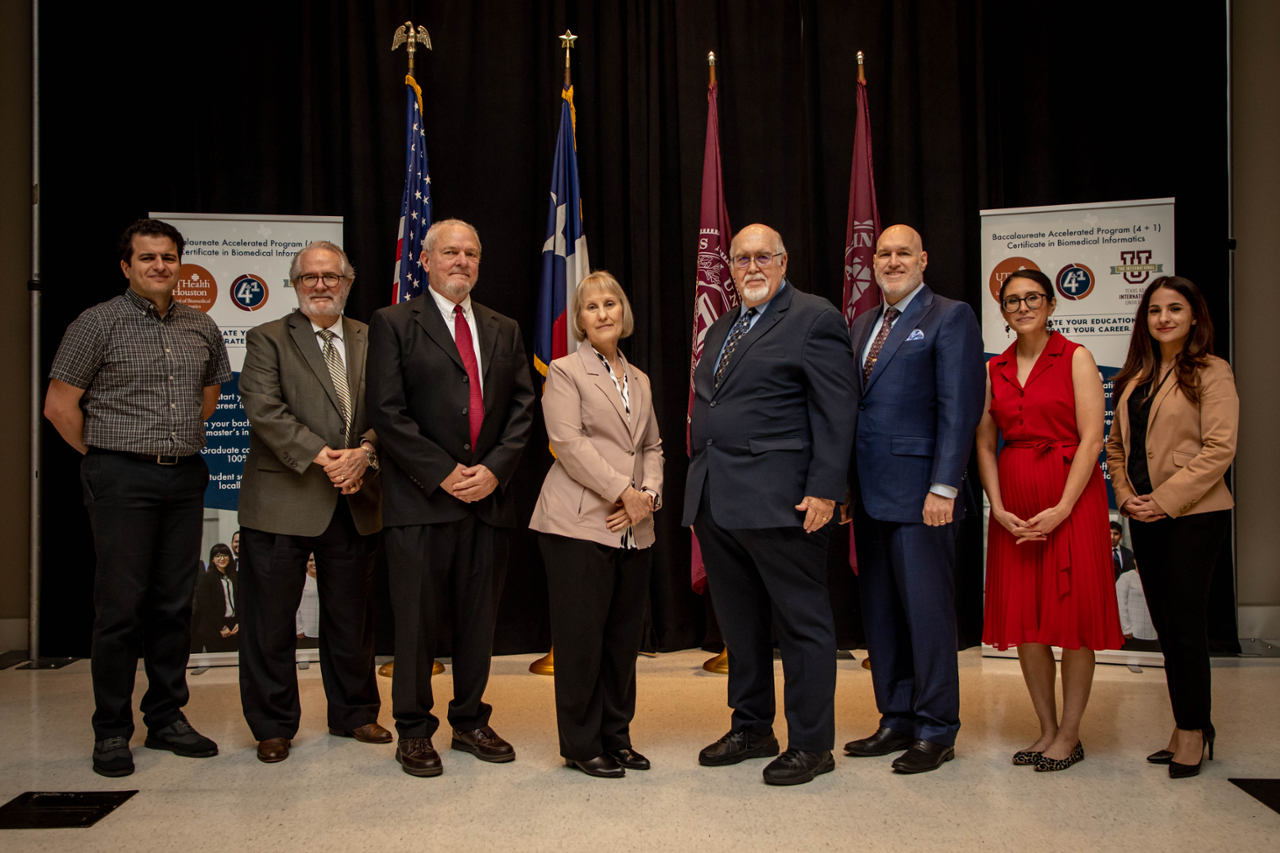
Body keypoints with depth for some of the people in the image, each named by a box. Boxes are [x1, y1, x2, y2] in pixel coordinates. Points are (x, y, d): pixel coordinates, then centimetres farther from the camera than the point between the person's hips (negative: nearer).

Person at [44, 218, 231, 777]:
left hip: (185, 478, 5)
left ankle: (166, 718, 21)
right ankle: (111, 732, 11)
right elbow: (59, 406, -3)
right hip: (122, 480, -4)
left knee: (174, 602, 9)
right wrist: (102, 455, 1)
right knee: (120, 605, -1)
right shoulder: (98, 323, -4)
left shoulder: (202, 328, 10)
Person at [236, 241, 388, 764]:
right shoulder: (268, 339, 2)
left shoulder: (371, 340, 12)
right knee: (271, 618, 4)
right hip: (284, 499, -3)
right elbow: (263, 408, -11)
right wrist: (319, 455, -20)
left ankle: (354, 714, 29)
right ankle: (273, 726, 18)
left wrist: (364, 452, -16)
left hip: (354, 500, 3)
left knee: (351, 616, 14)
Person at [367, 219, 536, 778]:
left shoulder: (504, 330, 16)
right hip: (419, 500, -4)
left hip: (489, 496, 4)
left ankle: (471, 721, 25)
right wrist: (442, 474, -12)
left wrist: (495, 468, -6)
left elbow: (523, 407, 9)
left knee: (479, 619, 10)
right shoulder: (392, 324, 2)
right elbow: (387, 411, -7)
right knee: (416, 620, 2)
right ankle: (413, 731, 17)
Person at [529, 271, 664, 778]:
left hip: (633, 529, 6)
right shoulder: (564, 373, 1)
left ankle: (616, 737, 21)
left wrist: (648, 494, -3)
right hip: (580, 524, -6)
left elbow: (652, 447, 17)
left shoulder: (639, 380, 19)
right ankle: (581, 745, 11)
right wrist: (623, 491, -15)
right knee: (582, 637, -1)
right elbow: (569, 444, -11)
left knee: (624, 636, 9)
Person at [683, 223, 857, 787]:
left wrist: (824, 489, -17)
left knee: (803, 624, 2)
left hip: (778, 501, -8)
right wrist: (698, 484, 14)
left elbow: (835, 413, -10)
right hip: (714, 501, 8)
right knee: (739, 623, 16)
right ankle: (751, 728, 30)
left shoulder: (814, 318, -3)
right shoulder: (721, 329, 21)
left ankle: (811, 744, 12)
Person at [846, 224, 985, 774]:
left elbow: (959, 409, -10)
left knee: (927, 610, -2)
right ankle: (897, 720, 23)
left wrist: (943, 487, -17)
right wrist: (844, 483, 9)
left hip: (920, 493, -7)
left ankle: (936, 732, 10)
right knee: (881, 611, 12)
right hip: (871, 492, 7)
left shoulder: (950, 318, -3)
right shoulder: (863, 325, 18)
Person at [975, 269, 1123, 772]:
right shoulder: (994, 370, 11)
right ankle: (1047, 730, 18)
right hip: (1013, 507, 4)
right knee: (1025, 619, 5)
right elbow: (984, 444, 8)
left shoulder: (1075, 358, -1)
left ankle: (1069, 736, 12)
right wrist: (999, 508, -5)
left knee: (1073, 615, 0)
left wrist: (1061, 509, -16)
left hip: (1070, 498, -4)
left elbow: (1092, 439, -8)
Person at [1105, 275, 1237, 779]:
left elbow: (1219, 449, -13)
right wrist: (1126, 495, 0)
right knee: (1165, 624, 10)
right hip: (1144, 516, 6)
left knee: (1185, 624, -3)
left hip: (1193, 515, -6)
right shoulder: (1135, 377, 14)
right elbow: (1116, 444, 16)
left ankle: (1193, 731, 10)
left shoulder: (1210, 373, -5)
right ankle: (1187, 727, 21)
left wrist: (1165, 499, -16)